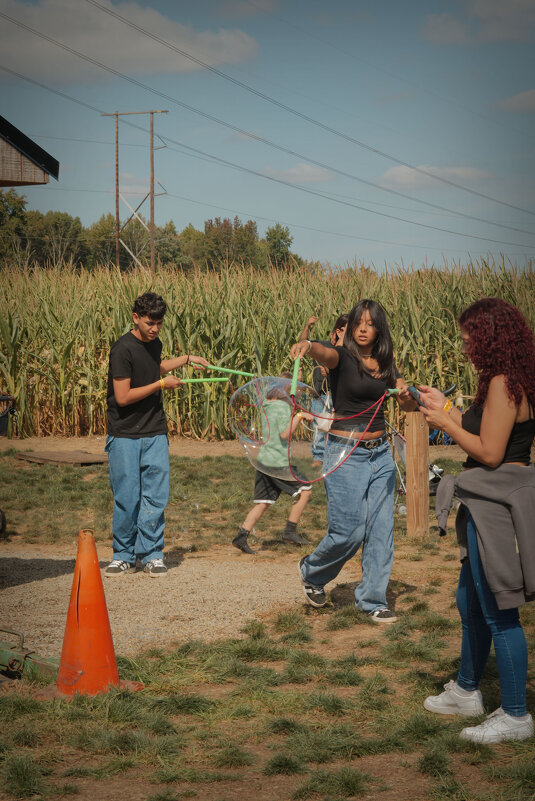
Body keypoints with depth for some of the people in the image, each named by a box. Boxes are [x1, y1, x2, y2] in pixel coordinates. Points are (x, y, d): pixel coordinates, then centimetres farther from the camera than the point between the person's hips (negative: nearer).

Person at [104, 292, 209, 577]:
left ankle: (151, 553, 12)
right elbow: (123, 397, -19)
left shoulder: (155, 344, 9)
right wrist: (161, 384, -11)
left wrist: (186, 359, 28)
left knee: (156, 496, 2)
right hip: (125, 436, -6)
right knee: (126, 498, -1)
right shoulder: (123, 350, -14)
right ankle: (123, 556, 12)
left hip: (155, 433, 6)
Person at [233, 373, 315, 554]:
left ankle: (242, 536, 0)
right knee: (305, 490, 7)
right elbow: (285, 434, -21)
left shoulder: (267, 405, 14)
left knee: (263, 502, 9)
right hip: (278, 463, -8)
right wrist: (299, 415, -16)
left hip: (263, 460, 8)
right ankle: (290, 531, 7)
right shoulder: (283, 406, -12)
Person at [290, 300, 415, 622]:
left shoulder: (386, 365, 10)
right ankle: (311, 572, 24)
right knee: (348, 532, -5)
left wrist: (408, 395, -18)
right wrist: (308, 346, -54)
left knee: (382, 529, 4)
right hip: (346, 454, -5)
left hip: (380, 453, 6)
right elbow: (325, 354, -30)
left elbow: (410, 405, 6)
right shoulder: (343, 357, -6)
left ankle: (373, 599, 15)